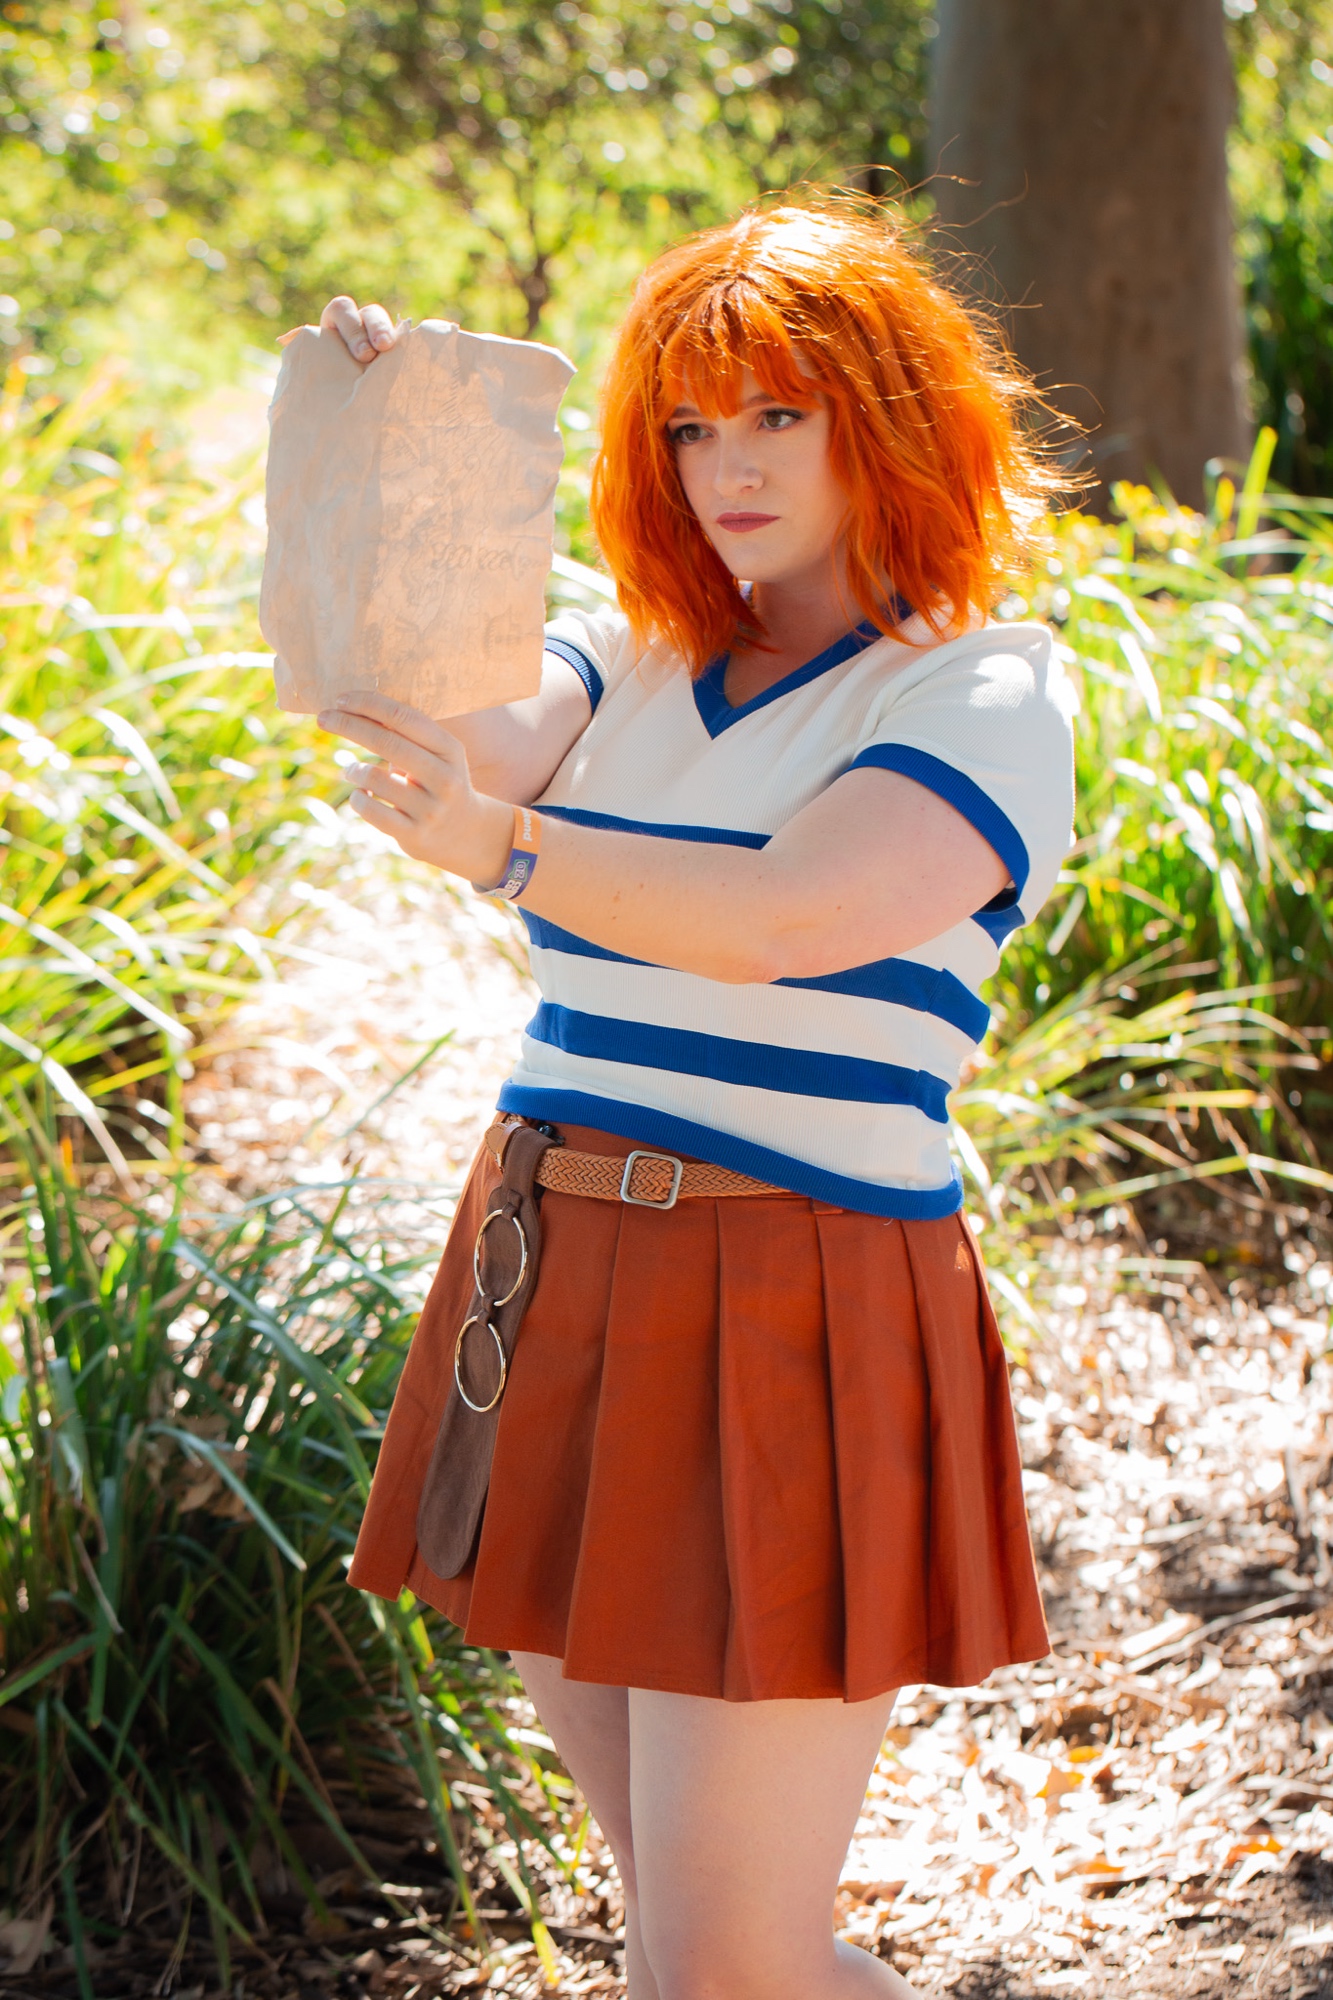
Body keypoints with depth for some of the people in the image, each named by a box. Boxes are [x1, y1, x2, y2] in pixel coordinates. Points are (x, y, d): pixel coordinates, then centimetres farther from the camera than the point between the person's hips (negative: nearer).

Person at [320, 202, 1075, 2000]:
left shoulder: (981, 696, -6)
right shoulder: (624, 668, 14)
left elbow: (790, 914, -24)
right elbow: (437, 732, -6)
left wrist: (505, 849, -40)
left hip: (792, 1322, -6)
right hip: (561, 1294, 6)